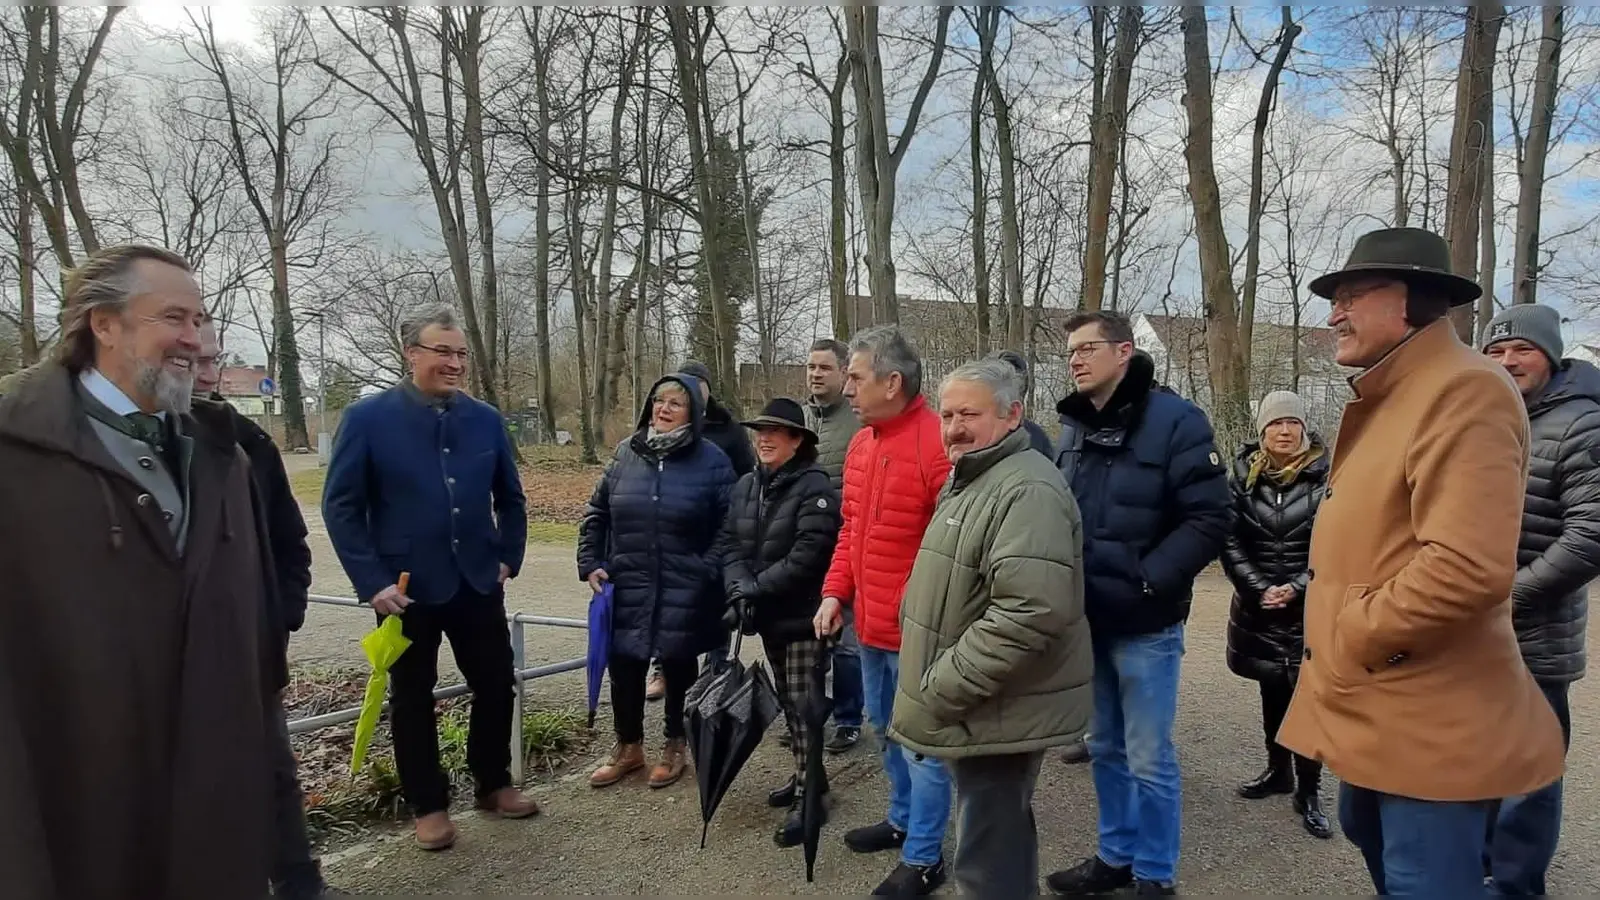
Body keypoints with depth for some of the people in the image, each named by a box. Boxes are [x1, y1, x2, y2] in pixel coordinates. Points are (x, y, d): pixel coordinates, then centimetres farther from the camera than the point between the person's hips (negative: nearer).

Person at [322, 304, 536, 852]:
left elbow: (510, 497, 12)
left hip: (478, 583, 3)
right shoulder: (368, 419, -9)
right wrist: (371, 581, -13)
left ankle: (493, 784, 33)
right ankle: (428, 804, 28)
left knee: (497, 685, 12)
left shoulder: (486, 419, 2)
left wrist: (508, 558, 5)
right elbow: (341, 506, -8)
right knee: (412, 698, 11)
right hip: (406, 588, -3)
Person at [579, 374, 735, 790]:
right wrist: (590, 564, 2)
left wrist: (707, 571, -14)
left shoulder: (711, 460, -7)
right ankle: (628, 747, 32)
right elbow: (596, 514, 10)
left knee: (678, 667, 11)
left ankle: (675, 749, 31)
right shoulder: (626, 454, 4)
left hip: (684, 593, -3)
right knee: (624, 667, 10)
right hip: (628, 589, 3)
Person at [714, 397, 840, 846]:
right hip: (769, 615, 7)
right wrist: (739, 587, -15)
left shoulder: (814, 487, -16)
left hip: (803, 616, -7)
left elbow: (807, 555, -23)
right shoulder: (745, 486, 7)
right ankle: (805, 774, 34)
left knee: (803, 703, -2)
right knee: (787, 700, 18)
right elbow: (728, 542, 2)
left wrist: (757, 589, -22)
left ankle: (808, 796, 8)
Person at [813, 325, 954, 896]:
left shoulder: (938, 444, -20)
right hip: (870, 624, 9)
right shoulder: (861, 444, 9)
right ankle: (903, 820, 43)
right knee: (885, 729, 23)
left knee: (922, 741, 6)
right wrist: (836, 592, 6)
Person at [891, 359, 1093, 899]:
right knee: (1004, 839, 24)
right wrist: (941, 688, 15)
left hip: (999, 712, -10)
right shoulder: (969, 481, 14)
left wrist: (941, 690, -24)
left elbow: (1027, 613, -31)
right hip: (979, 705, 10)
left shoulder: (1027, 490, -20)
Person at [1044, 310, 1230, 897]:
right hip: (1087, 621, 6)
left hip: (1144, 626, -6)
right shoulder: (1073, 429, 9)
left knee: (1149, 759, 6)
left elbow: (1210, 519, -15)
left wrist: (1145, 581, -20)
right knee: (1105, 750, 18)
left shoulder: (1174, 420, -11)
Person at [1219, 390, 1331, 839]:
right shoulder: (1245, 474, 1)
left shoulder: (1325, 475, -5)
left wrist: (1297, 590, -14)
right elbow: (1231, 540, 0)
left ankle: (1308, 792, 10)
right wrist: (1258, 589, -10)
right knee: (1272, 691, 16)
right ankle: (1277, 770, 33)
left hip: (1310, 608, -3)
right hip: (1257, 606, 3)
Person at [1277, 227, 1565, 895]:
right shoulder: (1390, 398, 15)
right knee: (1370, 838, 23)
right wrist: (1339, 648, 13)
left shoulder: (1463, 392, -19)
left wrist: (1350, 641, -18)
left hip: (1426, 722, -10)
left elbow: (1468, 567, -30)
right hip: (1375, 708, 10)